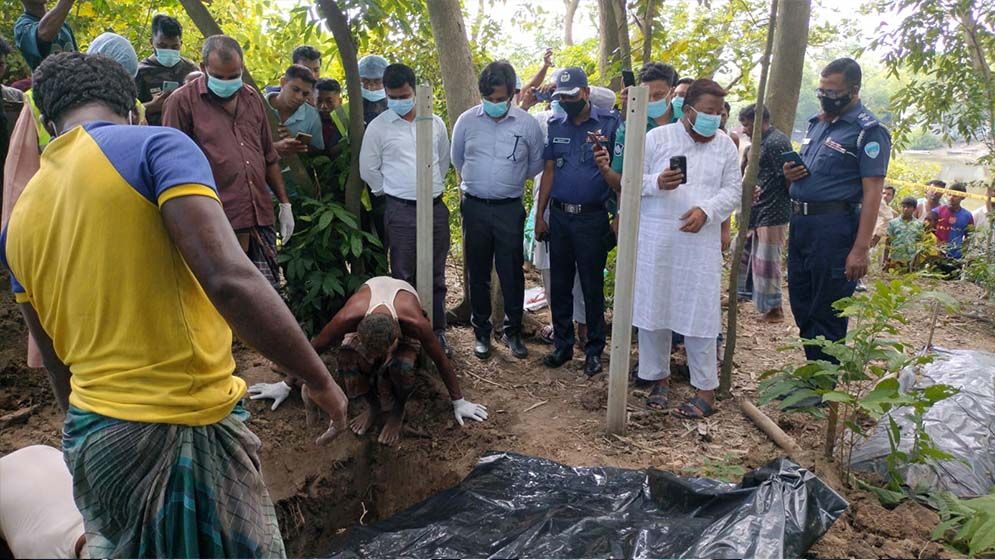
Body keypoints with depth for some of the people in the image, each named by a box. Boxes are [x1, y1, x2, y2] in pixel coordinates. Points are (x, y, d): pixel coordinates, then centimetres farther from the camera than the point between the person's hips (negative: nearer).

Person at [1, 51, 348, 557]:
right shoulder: (156, 147, -9)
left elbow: (58, 364, 17)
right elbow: (229, 280, -24)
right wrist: (320, 380, -14)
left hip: (90, 437, 7)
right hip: (187, 430, -6)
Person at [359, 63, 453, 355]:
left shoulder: (435, 123, 7)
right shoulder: (378, 127, -2)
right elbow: (368, 169, 3)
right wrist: (392, 191, 5)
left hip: (436, 207, 3)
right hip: (401, 210, -3)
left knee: (436, 275, 10)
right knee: (403, 276, 2)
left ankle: (437, 331, 20)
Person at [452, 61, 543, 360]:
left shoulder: (527, 124, -5)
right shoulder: (466, 121, -2)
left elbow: (536, 164, 10)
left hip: (510, 209, -1)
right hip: (475, 208, 1)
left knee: (512, 273, 5)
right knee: (478, 273, 9)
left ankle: (513, 331, 22)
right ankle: (481, 332, 24)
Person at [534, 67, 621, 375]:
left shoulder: (609, 123, -4)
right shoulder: (555, 126, 8)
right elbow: (549, 172, 10)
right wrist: (539, 215, 8)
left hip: (592, 218, -4)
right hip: (559, 216, 4)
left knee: (592, 287, 4)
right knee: (560, 285, 11)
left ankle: (594, 350, 18)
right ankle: (562, 344, 24)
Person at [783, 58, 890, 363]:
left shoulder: (869, 131, -9)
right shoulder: (816, 123, 15)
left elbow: (872, 192, -15)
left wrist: (861, 249, -21)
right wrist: (790, 174, 1)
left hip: (834, 226, -8)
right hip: (799, 222, 8)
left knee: (827, 314, 1)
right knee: (801, 306, 15)